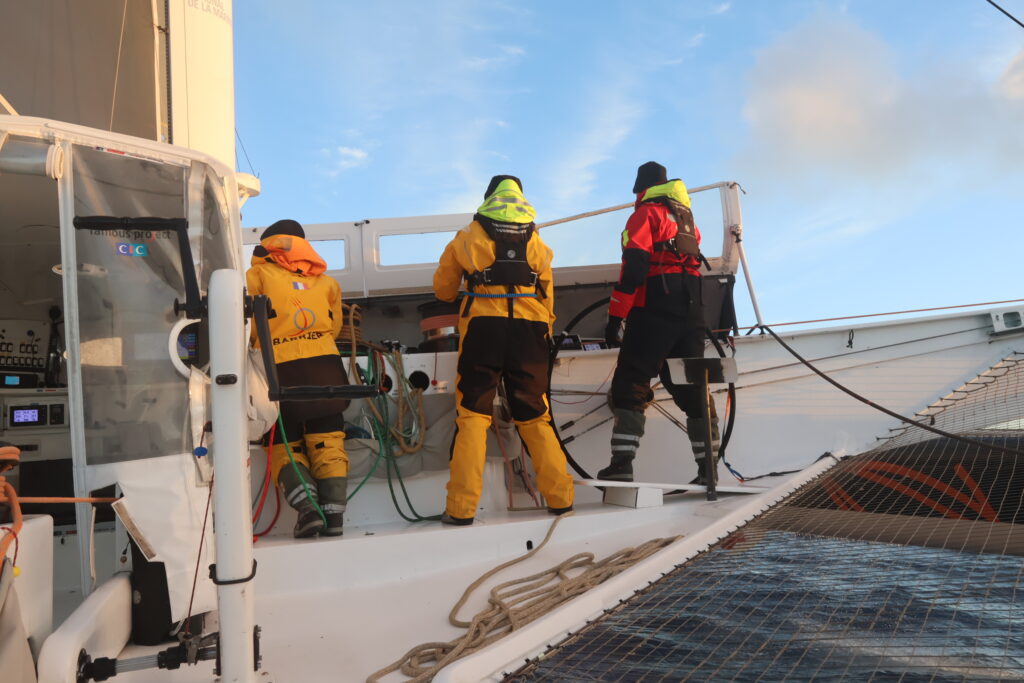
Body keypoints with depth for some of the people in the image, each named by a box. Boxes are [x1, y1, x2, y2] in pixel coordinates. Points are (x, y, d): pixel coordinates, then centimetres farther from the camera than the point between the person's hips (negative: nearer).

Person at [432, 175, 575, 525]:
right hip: (530, 330, 2)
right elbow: (548, 296, 16)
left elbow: (443, 289, 18)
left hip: (483, 327, -2)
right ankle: (560, 496, 12)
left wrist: (462, 294, 39)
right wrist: (545, 337, 25)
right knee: (535, 416, 13)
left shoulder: (469, 237, 12)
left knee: (472, 415, 1)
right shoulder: (535, 241, 18)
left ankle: (461, 507, -5)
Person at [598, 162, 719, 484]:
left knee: (630, 385, -6)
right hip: (691, 312, 7)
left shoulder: (645, 214, -1)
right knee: (692, 388, 10)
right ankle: (708, 466, 11)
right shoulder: (685, 217, 23)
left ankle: (621, 464, -12)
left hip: (654, 311, -7)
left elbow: (633, 268, -13)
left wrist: (615, 317, -14)